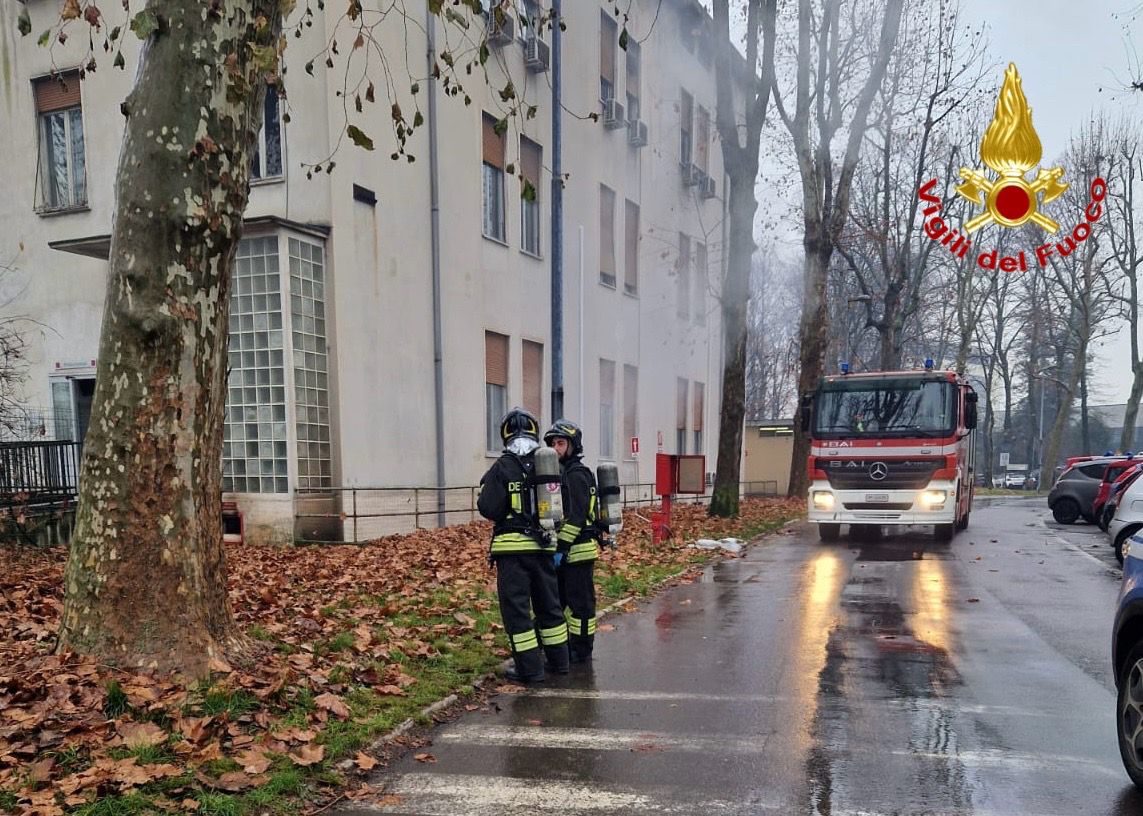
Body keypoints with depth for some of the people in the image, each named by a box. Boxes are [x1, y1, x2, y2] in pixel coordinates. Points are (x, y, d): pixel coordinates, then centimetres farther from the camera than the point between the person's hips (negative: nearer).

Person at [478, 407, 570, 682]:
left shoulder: (503, 467, -9)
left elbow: (489, 509, -12)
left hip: (512, 547, -5)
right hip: (544, 546, 5)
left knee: (516, 607, 2)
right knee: (549, 603, 17)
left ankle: (529, 668, 2)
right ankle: (558, 660, 27)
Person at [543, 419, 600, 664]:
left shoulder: (577, 474, -14)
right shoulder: (559, 472, 16)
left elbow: (576, 517, -20)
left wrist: (562, 548, -21)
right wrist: (557, 547, 17)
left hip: (578, 549, -10)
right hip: (565, 550, 10)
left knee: (580, 602, -1)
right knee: (562, 599, 16)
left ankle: (581, 651, 7)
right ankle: (567, 646, 26)